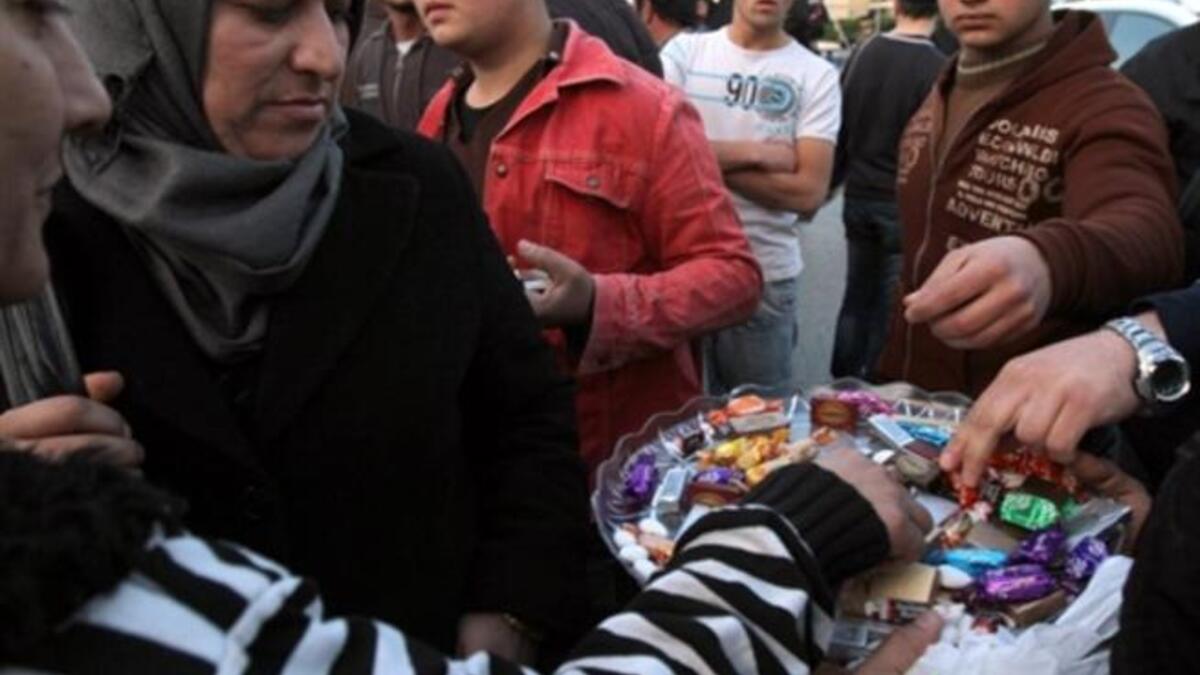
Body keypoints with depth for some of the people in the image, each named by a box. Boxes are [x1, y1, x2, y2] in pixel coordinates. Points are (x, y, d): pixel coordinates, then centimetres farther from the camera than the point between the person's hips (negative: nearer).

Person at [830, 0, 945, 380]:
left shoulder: (863, 54, 3)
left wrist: (832, 183, 20)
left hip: (859, 199, 5)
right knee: (892, 308, 4)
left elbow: (841, 129, 10)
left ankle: (841, 385, 23)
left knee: (857, 298, 16)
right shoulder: (937, 68, -13)